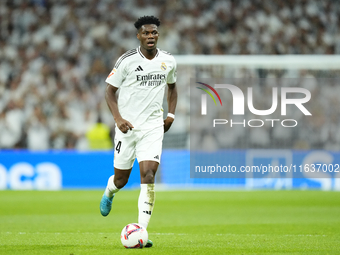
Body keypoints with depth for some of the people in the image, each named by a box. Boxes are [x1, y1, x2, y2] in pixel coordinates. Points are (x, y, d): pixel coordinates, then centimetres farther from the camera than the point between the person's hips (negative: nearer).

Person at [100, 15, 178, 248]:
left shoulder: (168, 61, 4)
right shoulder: (127, 60, -7)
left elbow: (172, 87, 23)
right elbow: (110, 91, -1)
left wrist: (171, 115, 11)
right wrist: (118, 118, -14)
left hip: (153, 127, 1)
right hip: (128, 126, -1)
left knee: (148, 176, -15)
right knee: (121, 179, 8)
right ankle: (109, 193, 48)